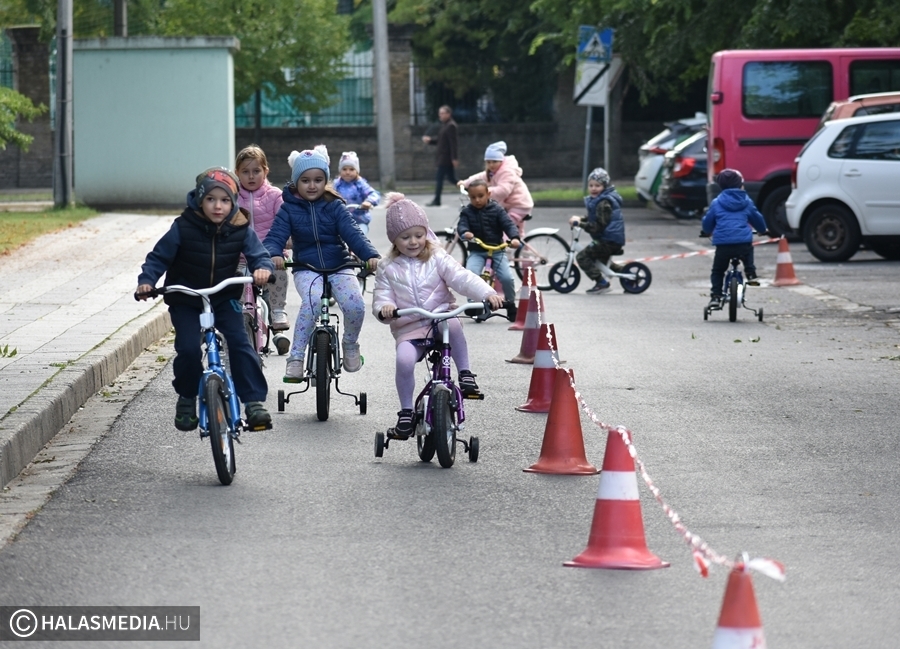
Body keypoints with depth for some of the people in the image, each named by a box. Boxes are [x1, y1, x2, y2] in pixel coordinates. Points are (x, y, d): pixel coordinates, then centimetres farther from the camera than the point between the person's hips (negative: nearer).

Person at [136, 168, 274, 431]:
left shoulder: (241, 230, -9)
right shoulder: (183, 228, -15)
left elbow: (258, 254, -8)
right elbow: (159, 257, -7)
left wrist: (263, 268, -32)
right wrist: (146, 281, -24)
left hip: (225, 299, 1)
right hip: (186, 301, -1)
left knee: (240, 343, -16)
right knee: (188, 348, -17)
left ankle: (254, 401, -10)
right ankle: (187, 399, 9)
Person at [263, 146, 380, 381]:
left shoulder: (334, 207, 4)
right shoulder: (288, 209, 3)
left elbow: (352, 234, -7)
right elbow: (275, 236, -6)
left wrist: (370, 255, -25)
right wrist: (274, 254, -30)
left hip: (338, 266, 1)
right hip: (306, 269, -1)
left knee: (355, 305, -25)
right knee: (312, 301, -34)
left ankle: (350, 344, 7)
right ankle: (295, 358, -27)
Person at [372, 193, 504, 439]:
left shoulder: (437, 258, 3)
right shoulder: (387, 268, 6)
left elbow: (462, 277, -8)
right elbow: (382, 296, 2)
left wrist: (488, 294, -24)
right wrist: (384, 308, -24)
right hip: (408, 329, 1)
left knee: (453, 324, -37)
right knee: (404, 360, -29)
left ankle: (465, 372, -18)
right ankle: (406, 412, -12)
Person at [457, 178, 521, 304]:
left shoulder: (496, 209, -1)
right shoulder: (467, 212, 3)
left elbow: (508, 224, -8)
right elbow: (461, 225, -10)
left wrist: (514, 237, -28)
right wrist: (465, 233, -36)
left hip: (497, 250, 0)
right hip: (476, 251, 0)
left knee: (507, 278, -15)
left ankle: (510, 302, 12)